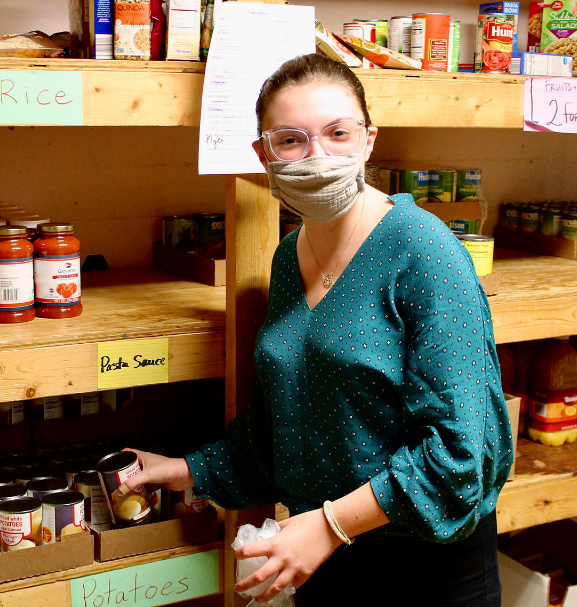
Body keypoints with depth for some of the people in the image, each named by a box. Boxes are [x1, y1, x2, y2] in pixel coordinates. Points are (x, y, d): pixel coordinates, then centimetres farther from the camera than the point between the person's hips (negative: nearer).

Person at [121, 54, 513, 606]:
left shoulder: (421, 249, -19)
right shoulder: (289, 258, 2)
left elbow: (458, 440, -23)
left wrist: (333, 523, -22)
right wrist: (188, 471, 13)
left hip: (429, 559, -6)